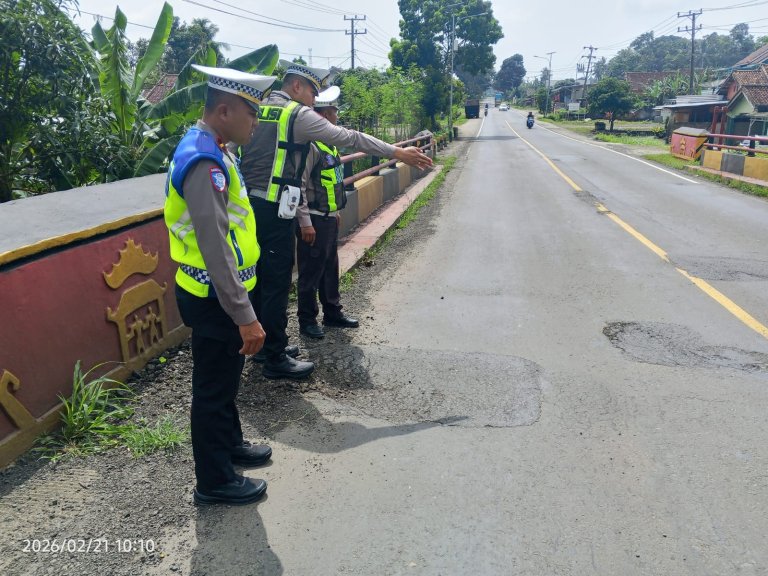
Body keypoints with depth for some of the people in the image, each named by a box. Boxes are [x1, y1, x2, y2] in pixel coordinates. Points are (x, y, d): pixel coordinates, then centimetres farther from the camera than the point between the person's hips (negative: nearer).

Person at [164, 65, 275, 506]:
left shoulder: (209, 150, 9)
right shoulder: (204, 162, -23)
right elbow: (215, 247, -28)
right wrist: (244, 315, -27)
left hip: (220, 292, 10)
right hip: (215, 298, -10)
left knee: (224, 379, 24)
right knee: (214, 387, 6)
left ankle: (230, 445, 45)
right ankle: (215, 482, 23)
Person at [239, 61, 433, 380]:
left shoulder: (257, 111, 15)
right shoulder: (299, 114, -7)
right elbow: (349, 138, -11)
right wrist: (398, 152, -8)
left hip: (248, 205, 8)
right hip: (273, 211, -8)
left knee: (261, 279, 16)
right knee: (277, 283, -1)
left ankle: (264, 343, 29)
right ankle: (275, 359, 9)